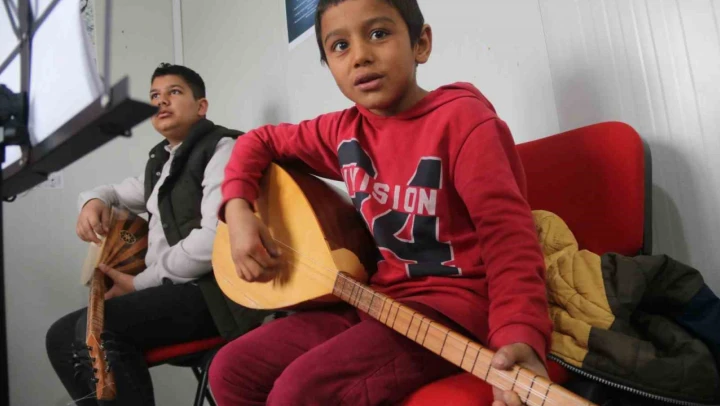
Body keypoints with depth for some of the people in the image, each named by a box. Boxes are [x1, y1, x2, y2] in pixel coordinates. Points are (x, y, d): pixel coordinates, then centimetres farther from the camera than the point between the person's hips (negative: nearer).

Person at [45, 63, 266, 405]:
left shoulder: (221, 147, -6)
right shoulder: (160, 162, 21)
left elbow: (216, 238, -21)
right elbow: (119, 192, 40)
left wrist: (139, 283, -13)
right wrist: (95, 200, 13)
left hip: (215, 290, -9)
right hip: (169, 290, 9)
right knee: (62, 336, 4)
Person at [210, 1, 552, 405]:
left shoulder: (461, 118, -12)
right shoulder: (344, 131, 7)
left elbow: (509, 234, -19)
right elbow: (261, 141, 21)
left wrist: (520, 337, -35)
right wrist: (238, 208, 3)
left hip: (451, 305, -6)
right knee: (231, 371, 2)